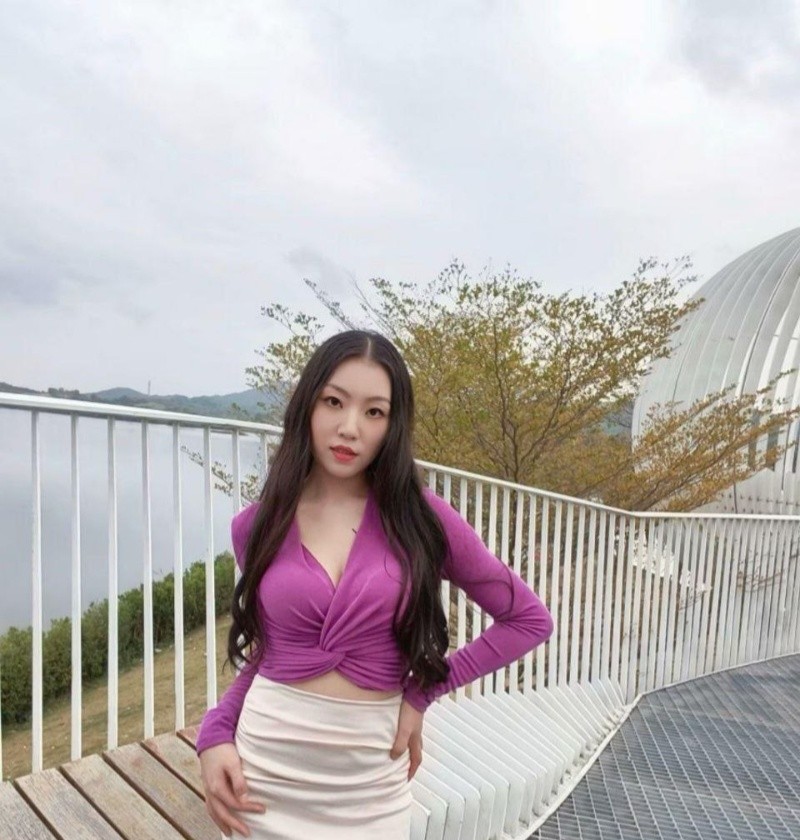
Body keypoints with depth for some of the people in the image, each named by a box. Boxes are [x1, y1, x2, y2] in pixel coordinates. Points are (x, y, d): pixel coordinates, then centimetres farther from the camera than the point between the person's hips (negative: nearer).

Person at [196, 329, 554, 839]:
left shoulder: (424, 519, -11)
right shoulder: (257, 526, -5)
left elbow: (529, 619, -3)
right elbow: (266, 653, 9)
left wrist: (423, 692, -7)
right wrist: (216, 735, -6)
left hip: (368, 785, -1)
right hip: (263, 770, 2)